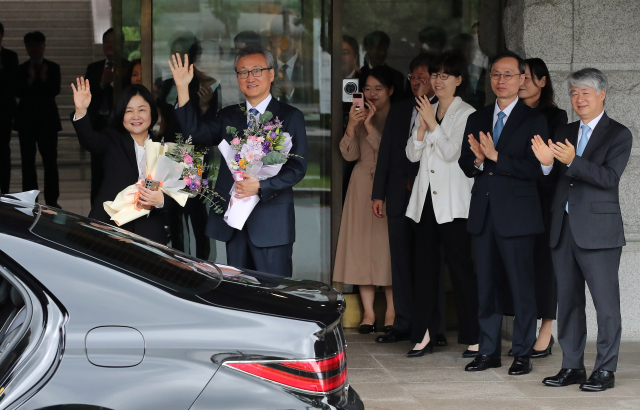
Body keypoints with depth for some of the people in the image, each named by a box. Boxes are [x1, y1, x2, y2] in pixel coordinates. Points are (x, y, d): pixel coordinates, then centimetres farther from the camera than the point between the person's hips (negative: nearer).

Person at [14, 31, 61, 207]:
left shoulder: (53, 68, 4)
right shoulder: (21, 70, 5)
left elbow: (55, 91, -7)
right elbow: (18, 92, -6)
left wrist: (44, 78, -18)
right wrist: (30, 79, -17)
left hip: (48, 119, -1)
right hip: (26, 120, 1)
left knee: (50, 160, -3)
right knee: (28, 161, 2)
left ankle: (52, 199, 0)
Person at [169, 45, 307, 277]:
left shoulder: (290, 117, 2)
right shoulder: (228, 116, 16)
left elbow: (297, 167, -7)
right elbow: (196, 132, 0)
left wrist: (260, 186, -20)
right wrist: (182, 88, -7)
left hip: (272, 221, -4)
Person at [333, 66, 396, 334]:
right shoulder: (359, 115, 11)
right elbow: (349, 154, 3)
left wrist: (370, 127, -17)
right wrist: (351, 126, -13)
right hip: (362, 185, 4)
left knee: (388, 244, -7)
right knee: (362, 244, 1)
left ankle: (391, 312, -1)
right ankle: (368, 313, 5)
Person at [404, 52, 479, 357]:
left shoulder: (466, 114, -3)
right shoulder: (425, 111, 15)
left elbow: (452, 152, -12)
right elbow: (412, 154, 10)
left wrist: (433, 124, -11)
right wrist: (422, 127, -5)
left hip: (453, 202, -6)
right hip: (425, 199, 6)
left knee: (460, 266, -6)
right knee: (425, 266, 6)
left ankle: (474, 337, -2)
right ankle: (424, 334, 10)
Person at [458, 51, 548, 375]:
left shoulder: (534, 121, -2)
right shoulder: (477, 120, 14)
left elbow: (535, 169, -13)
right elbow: (465, 165, 11)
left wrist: (496, 157, -20)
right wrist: (477, 160, -11)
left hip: (516, 215, -5)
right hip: (483, 214, 5)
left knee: (522, 286, -1)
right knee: (486, 285, 9)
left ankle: (523, 354, 6)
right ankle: (489, 351, 17)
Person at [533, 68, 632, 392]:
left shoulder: (619, 135, -2)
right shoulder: (564, 133, 15)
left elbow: (609, 177, -16)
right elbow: (555, 181, 11)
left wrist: (572, 161, -26)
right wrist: (547, 163, -10)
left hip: (598, 231, -6)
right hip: (564, 230, 6)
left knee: (606, 302, -4)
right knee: (568, 301, 10)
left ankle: (605, 370, 2)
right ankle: (572, 366, 18)